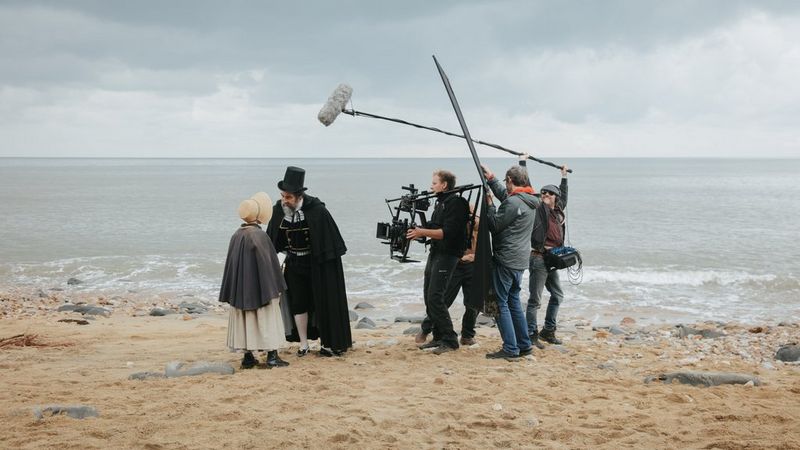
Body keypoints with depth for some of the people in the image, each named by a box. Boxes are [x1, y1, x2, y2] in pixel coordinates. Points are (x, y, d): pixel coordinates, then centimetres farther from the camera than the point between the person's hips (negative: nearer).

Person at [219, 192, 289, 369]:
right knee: (267, 319, 3)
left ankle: (248, 357, 14)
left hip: (241, 289, 6)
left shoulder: (236, 236, 2)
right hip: (260, 287, -6)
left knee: (245, 320, 11)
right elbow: (268, 265, -15)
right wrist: (276, 289, -6)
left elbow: (231, 264, 8)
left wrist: (231, 294, 16)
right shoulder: (259, 236, -17)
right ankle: (272, 356, 4)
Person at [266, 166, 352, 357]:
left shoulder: (317, 211, -21)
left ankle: (328, 342, 18)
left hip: (317, 263, -4)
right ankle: (303, 344, 19)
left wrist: (330, 262, -12)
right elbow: (273, 241, 3)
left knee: (323, 302, 6)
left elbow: (330, 239, -14)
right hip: (294, 264, 4)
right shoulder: (278, 211, -9)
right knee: (298, 304, 8)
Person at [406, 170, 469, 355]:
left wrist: (423, 232, -22)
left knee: (435, 297, -13)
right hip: (435, 253, 10)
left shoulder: (456, 203, -13)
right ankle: (439, 337, 18)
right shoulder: (441, 202, 16)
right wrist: (419, 231, 4)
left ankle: (450, 340, -6)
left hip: (447, 254, -10)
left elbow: (448, 232, -21)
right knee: (428, 296, 10)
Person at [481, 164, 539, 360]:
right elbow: (504, 194, 28)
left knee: (500, 303, -3)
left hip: (506, 260, -9)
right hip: (520, 260, 9)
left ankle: (510, 348, -5)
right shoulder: (530, 201, 10)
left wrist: (489, 205, 0)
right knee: (513, 301, 17)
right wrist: (491, 178, 30)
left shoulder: (512, 202, -19)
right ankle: (524, 345, 20)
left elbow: (494, 225, -12)